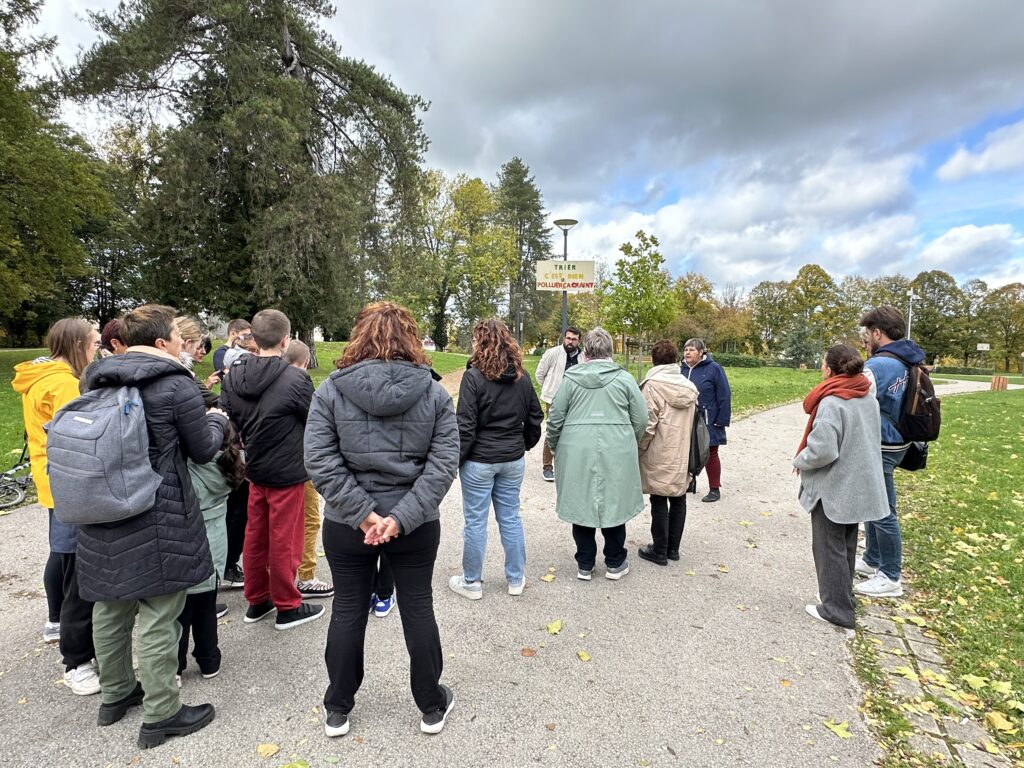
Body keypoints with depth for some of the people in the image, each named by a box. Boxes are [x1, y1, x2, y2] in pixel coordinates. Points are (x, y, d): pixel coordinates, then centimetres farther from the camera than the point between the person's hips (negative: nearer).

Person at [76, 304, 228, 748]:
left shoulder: (97, 379, 6)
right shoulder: (176, 384, -16)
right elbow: (203, 450, -8)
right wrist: (217, 420, 12)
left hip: (103, 516, 8)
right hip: (158, 520, -7)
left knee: (111, 608, 21)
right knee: (157, 619, 4)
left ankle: (115, 694, 40)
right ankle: (160, 716, 18)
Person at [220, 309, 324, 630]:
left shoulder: (232, 377, -3)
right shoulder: (294, 379, -23)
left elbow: (229, 420, 6)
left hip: (254, 470, 6)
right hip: (287, 473, -6)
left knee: (255, 537, 18)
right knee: (284, 542, 6)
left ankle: (257, 601, 33)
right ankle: (287, 607, 21)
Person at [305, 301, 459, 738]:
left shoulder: (331, 390, -8)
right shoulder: (434, 394, -7)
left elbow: (320, 462, -14)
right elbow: (443, 464, -13)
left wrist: (363, 514, -13)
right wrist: (402, 517, -16)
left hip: (346, 525, 0)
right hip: (416, 524, 0)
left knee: (348, 611, 18)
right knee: (418, 608, 16)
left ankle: (337, 710, 37)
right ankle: (432, 707, 34)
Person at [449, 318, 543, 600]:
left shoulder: (474, 376, -14)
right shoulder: (522, 377, 2)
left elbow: (465, 426, -16)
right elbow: (535, 418, 9)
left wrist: (455, 459, -6)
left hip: (479, 460, -5)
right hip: (513, 460, 5)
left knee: (475, 521, 8)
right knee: (510, 518, 15)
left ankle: (471, 582, 22)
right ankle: (516, 579, 27)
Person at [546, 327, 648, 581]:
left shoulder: (571, 378, 0)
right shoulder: (624, 379, -1)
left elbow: (555, 419, 2)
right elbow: (641, 420, 2)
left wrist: (555, 448, 18)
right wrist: (629, 445, 20)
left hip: (577, 453, 0)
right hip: (616, 453, 0)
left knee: (581, 505, 12)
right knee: (613, 504, 14)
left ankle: (585, 565, 23)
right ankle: (615, 563, 26)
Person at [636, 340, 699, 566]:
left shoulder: (652, 385, -12)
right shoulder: (689, 386, 7)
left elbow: (648, 424, -15)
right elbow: (693, 422, 11)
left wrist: (640, 448, -2)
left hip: (660, 456, -6)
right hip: (683, 454, 6)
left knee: (659, 501, 3)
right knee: (678, 499, 13)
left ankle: (659, 551, 12)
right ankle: (673, 548, 24)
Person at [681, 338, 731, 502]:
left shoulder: (713, 368, -10)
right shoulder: (682, 369, 4)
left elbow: (724, 396, -10)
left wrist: (722, 420, -13)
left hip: (708, 422, -5)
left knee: (710, 455, 6)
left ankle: (715, 489, 18)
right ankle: (689, 483, 31)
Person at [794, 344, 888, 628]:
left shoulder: (832, 403, -23)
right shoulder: (868, 399, 4)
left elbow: (822, 451, -28)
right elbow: (864, 441, 15)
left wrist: (799, 461, -9)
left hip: (832, 488, -8)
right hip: (859, 485, 8)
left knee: (830, 548, 6)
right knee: (846, 546, 20)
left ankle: (837, 608, 14)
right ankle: (842, 599, 34)